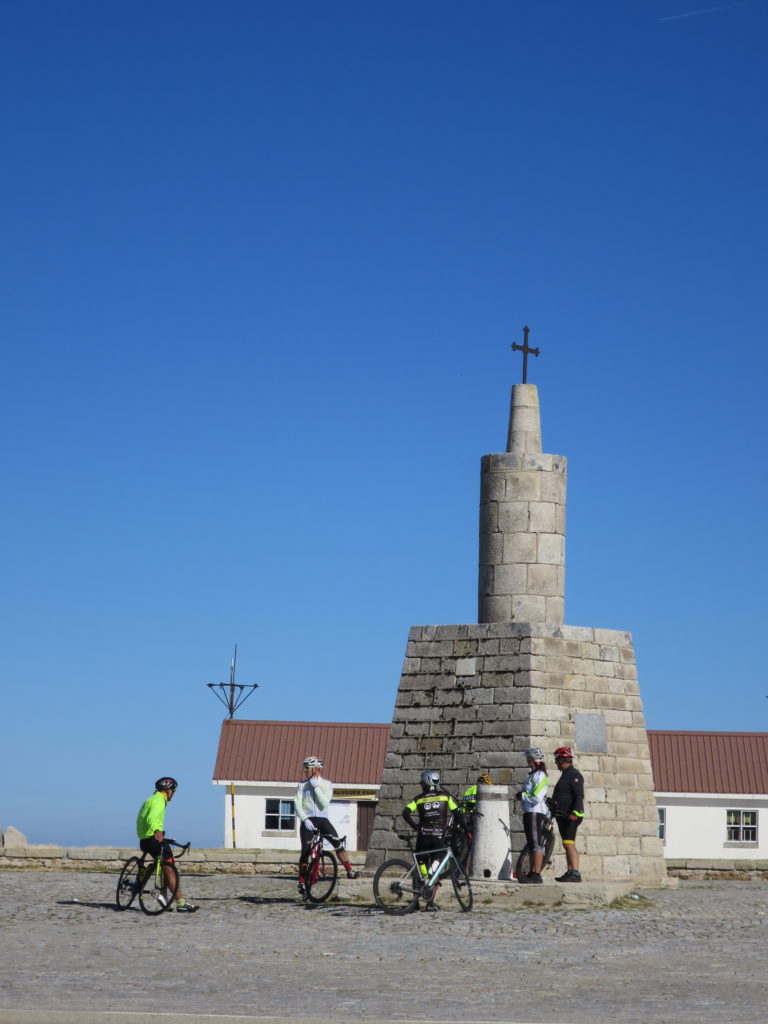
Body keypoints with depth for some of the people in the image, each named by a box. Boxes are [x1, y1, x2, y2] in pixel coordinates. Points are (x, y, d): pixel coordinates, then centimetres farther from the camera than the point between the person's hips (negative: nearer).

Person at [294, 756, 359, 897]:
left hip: (322, 819, 0)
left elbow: (324, 803, -9)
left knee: (338, 843, -17)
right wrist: (305, 819, -17)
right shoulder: (302, 785, 7)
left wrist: (316, 787, -13)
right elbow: (297, 804, -3)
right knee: (305, 851, -8)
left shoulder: (326, 784, 5)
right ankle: (302, 882, 0)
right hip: (308, 821, 0)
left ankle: (349, 870, -10)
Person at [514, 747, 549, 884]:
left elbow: (536, 798, -21)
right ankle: (532, 873, 18)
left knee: (536, 844, -11)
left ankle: (537, 875, -14)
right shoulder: (532, 775, 18)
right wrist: (521, 795, 8)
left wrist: (522, 796, -9)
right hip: (529, 813, 11)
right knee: (531, 845, 13)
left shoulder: (540, 776, -13)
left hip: (536, 813, -11)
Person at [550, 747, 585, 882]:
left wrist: (575, 813, -29)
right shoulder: (565, 775, 21)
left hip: (570, 816, -11)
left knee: (569, 844, -16)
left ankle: (575, 874, -20)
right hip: (562, 816, 11)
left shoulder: (574, 775, -11)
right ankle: (570, 872, 13)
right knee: (567, 845, 11)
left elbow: (579, 796, -20)